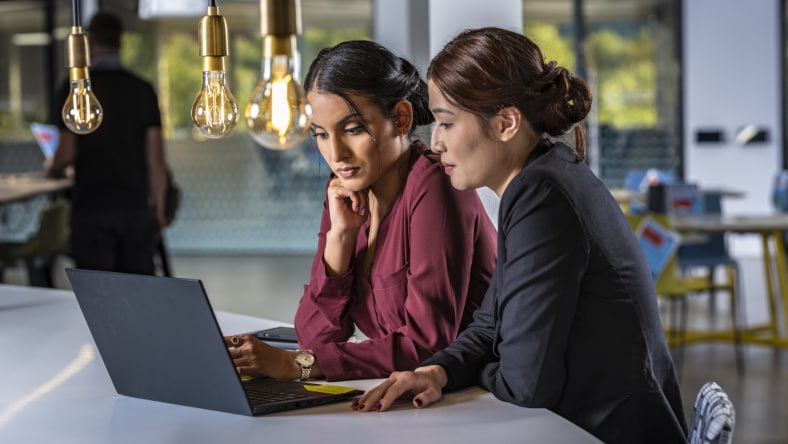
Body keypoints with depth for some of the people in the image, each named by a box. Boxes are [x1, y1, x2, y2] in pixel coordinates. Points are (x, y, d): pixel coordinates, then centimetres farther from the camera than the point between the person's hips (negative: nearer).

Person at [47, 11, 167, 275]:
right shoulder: (143, 90, 3)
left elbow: (67, 153, -7)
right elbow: (156, 157, 3)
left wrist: (53, 170, 15)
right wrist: (158, 207, 12)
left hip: (92, 207, -3)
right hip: (136, 206, 3)